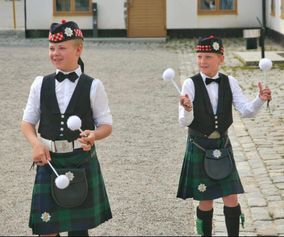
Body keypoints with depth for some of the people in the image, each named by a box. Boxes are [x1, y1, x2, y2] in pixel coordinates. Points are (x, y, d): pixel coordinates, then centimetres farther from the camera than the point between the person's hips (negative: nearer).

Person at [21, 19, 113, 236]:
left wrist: (94, 135, -21)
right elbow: (28, 122, 8)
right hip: (49, 161, 2)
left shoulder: (93, 86, -4)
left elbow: (106, 125, 1)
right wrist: (36, 144, -11)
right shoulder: (41, 84, 2)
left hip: (82, 162, -2)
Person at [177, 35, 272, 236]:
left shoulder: (230, 83, -2)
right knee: (206, 202, 7)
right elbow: (185, 122, -16)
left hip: (223, 146, 2)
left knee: (232, 200, 3)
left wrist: (261, 99, -26)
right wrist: (187, 109, -38)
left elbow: (247, 111, -7)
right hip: (199, 149, -2)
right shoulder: (191, 84, -12)